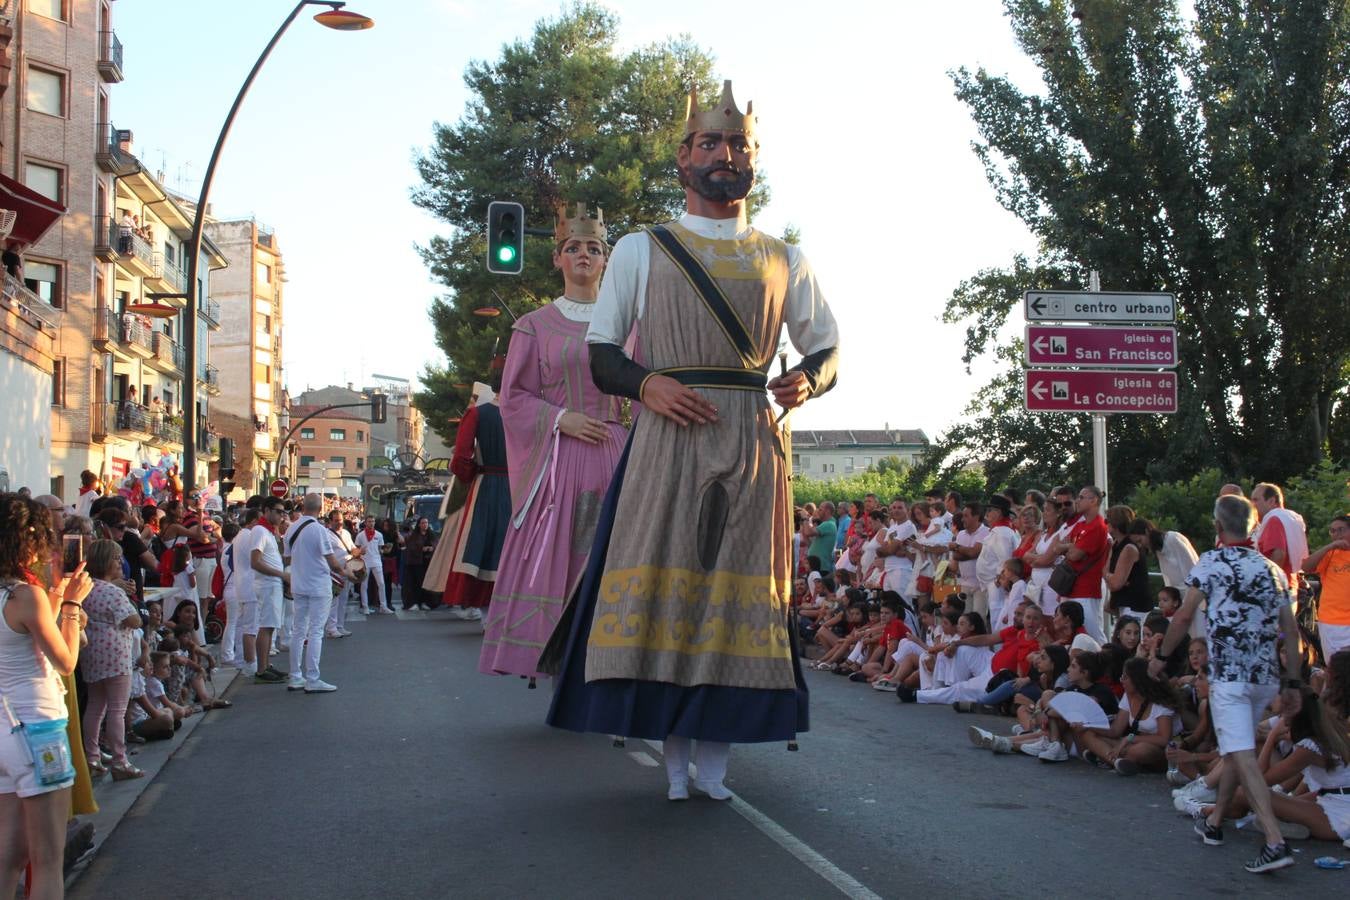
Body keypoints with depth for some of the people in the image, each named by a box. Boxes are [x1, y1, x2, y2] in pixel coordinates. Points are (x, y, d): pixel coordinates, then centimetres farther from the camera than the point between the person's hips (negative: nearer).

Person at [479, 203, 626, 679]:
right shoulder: (536, 326, 9)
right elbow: (513, 398, 6)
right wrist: (561, 418, -10)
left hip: (614, 454, 1)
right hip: (558, 457, -1)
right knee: (555, 560, -7)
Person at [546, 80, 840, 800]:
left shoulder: (783, 260, 17)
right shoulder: (641, 250, 12)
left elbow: (826, 349, 18)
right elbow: (601, 355, 8)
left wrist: (807, 381, -5)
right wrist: (648, 384, -12)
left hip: (754, 444, 2)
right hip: (667, 437, -1)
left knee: (739, 587, -1)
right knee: (661, 581, -7)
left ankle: (716, 755, 6)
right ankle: (675, 759, 1)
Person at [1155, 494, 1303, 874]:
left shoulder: (1212, 561, -2)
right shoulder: (1273, 569, 14)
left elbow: (1184, 617, -5)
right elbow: (1291, 633, 11)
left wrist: (1161, 657, 7)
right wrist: (1291, 683, 15)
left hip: (1229, 675, -6)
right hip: (1267, 676, 7)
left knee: (1243, 757, -11)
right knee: (1235, 748, 22)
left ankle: (1275, 842, -22)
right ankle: (1214, 822, 32)